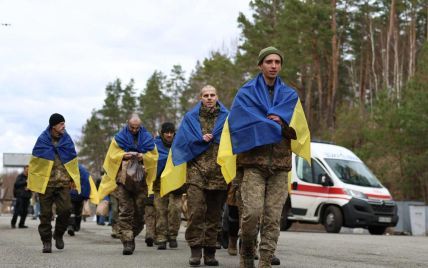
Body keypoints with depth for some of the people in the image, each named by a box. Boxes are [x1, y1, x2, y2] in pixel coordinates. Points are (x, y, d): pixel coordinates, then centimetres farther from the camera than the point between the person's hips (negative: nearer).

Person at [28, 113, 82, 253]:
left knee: (65, 210, -10)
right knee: (46, 214, 3)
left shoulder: (67, 140, 5)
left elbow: (73, 161, 12)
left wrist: (74, 179, 9)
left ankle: (59, 234, 14)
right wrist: (32, 181, 3)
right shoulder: (42, 141, -2)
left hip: (63, 183, 1)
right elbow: (34, 162, 3)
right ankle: (46, 241, 14)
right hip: (45, 183, -1)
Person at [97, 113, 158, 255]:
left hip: (140, 180, 2)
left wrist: (143, 156, -11)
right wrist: (124, 155, -12)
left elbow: (154, 157, 8)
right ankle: (127, 242, -12)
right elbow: (113, 156, 4)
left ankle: (131, 237, 22)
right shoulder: (119, 138, 8)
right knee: (125, 212, -9)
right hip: (123, 179, -2)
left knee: (139, 212, 3)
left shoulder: (147, 138, 11)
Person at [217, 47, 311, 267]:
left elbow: (296, 125, 2)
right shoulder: (246, 93, 8)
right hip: (254, 161, -3)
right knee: (253, 211, -15)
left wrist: (277, 120, -15)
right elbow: (244, 123, -6)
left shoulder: (289, 95, 16)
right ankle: (246, 250, 9)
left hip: (280, 164, 3)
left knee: (273, 217, -2)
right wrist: (278, 128, -6)